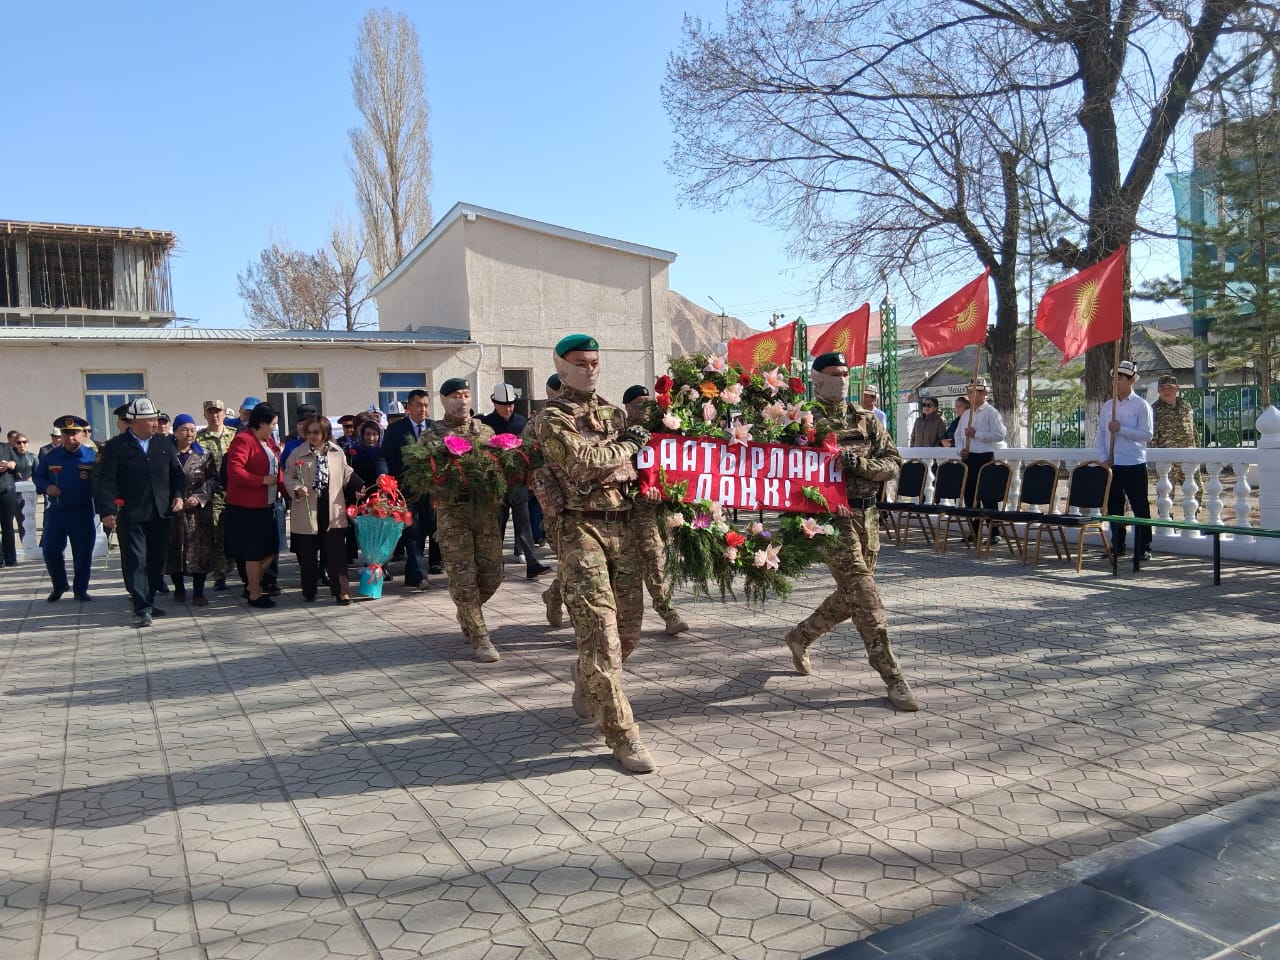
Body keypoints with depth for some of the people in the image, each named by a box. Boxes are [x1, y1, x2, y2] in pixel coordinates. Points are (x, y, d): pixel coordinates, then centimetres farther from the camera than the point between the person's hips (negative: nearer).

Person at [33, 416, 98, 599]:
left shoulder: (92, 457, -6)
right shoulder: (50, 457, 1)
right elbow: (37, 476, 11)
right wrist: (46, 487, -10)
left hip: (82, 514, -2)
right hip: (55, 512, 2)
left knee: (83, 554, 3)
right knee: (50, 551, 4)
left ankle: (80, 589, 19)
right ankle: (59, 586, 25)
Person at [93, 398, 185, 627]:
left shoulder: (165, 444, 11)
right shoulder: (115, 447, -2)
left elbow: (177, 473, 18)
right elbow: (104, 481, -7)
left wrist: (178, 495, 2)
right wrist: (106, 511, -15)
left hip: (161, 514, 4)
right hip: (130, 516, -4)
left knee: (157, 562, 9)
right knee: (136, 562, -5)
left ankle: (148, 603, 23)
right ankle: (142, 610, -3)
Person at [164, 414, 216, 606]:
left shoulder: (203, 454, 7)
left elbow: (213, 479, 2)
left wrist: (199, 497, -10)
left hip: (199, 510, 0)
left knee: (200, 550, -2)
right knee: (175, 549, 4)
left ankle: (198, 591, 6)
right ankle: (179, 589, 19)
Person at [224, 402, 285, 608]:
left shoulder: (269, 440, 14)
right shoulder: (243, 440, -14)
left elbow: (276, 470, 20)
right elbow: (234, 471, -24)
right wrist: (262, 480, -21)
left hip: (266, 504, 9)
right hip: (247, 506, -9)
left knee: (271, 548, 11)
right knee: (254, 551, 0)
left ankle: (252, 585, 27)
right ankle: (255, 594, 11)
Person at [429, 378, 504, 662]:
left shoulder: (486, 431, 13)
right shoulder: (433, 433, 4)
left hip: (486, 509, 3)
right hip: (452, 512, -3)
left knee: (492, 574, 5)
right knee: (464, 577, -5)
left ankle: (466, 614, 33)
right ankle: (480, 638, 5)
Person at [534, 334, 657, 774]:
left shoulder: (613, 413, 19)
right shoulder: (554, 418, -2)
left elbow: (632, 464, 26)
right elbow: (584, 460, -18)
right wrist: (627, 445, -5)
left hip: (622, 525, 7)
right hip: (581, 528, -7)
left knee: (628, 629, 12)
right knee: (599, 631, -10)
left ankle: (588, 687, 40)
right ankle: (622, 736, -4)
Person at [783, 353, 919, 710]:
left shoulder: (865, 419, 11)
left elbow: (893, 462, 5)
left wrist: (858, 462, -13)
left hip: (867, 515, 6)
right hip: (832, 515, -6)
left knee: (851, 596, 15)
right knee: (864, 595, -10)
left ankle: (800, 637, 38)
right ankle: (893, 679, -5)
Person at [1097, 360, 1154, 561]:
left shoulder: (1141, 405, -2)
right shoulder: (1107, 406, 12)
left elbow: (1147, 434, -11)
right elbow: (1100, 435, 11)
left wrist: (1121, 429, -16)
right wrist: (1103, 458, -1)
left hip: (1134, 465, -5)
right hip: (1111, 465, 5)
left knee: (1140, 508, 0)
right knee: (1113, 507, 10)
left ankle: (1143, 548, 6)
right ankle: (1117, 546, 20)